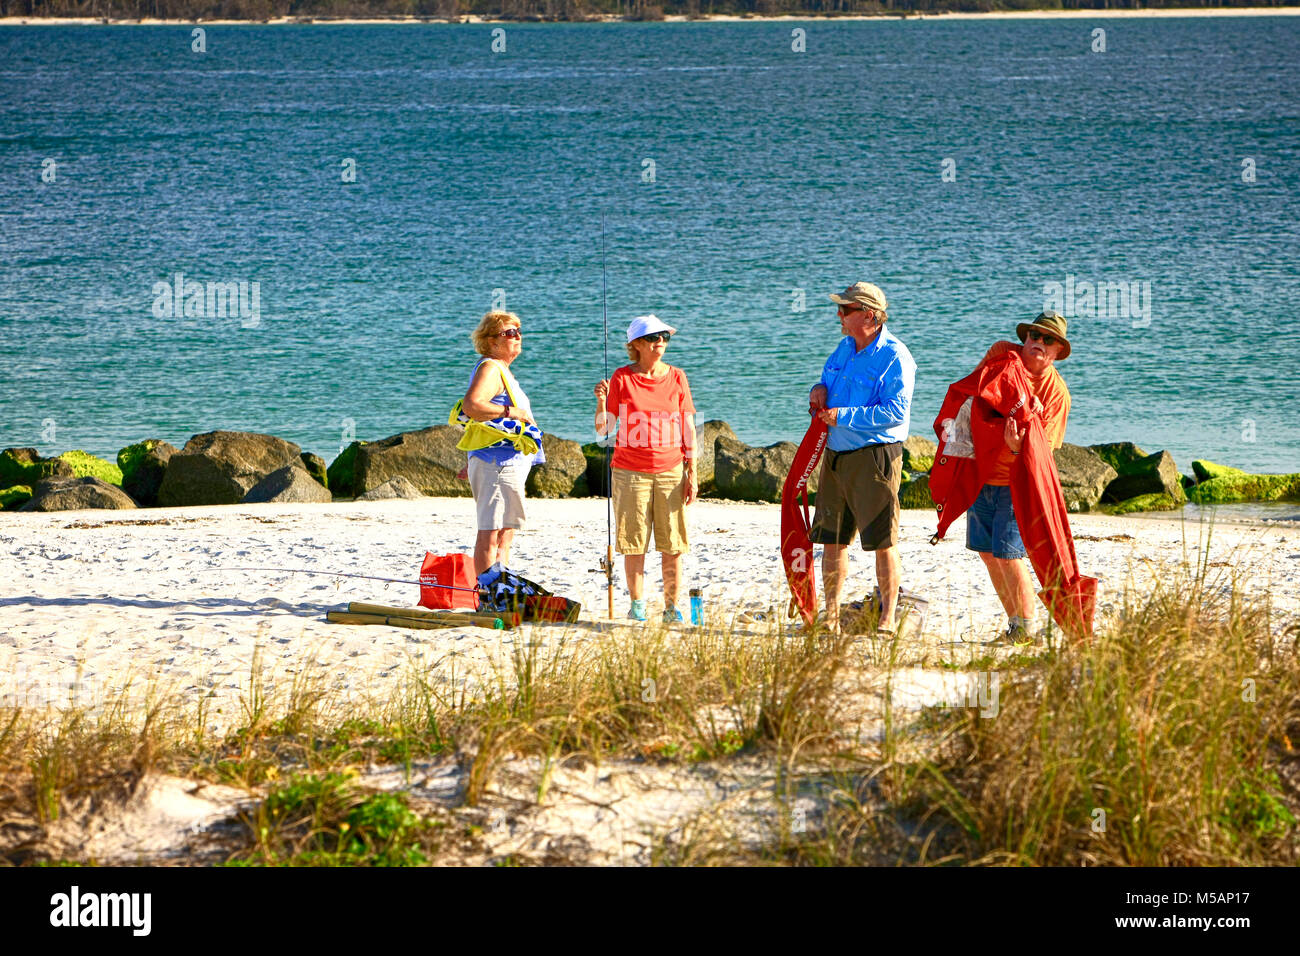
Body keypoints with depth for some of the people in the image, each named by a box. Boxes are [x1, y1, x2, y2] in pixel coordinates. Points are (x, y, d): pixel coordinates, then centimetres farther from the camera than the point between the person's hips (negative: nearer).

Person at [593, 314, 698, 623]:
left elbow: (689, 430, 8)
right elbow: (603, 428, 1)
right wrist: (601, 401, -18)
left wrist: (692, 475, 3)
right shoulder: (622, 379, 1)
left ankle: (671, 606, 7)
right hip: (630, 471, -1)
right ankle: (636, 604, 10)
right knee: (634, 542, 0)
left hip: (671, 471, 1)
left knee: (673, 544, 0)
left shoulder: (676, 378, 6)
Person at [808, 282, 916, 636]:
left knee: (883, 541, -6)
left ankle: (888, 619, 0)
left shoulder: (895, 357, -12)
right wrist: (820, 388, 4)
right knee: (832, 538, 10)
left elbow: (896, 412, -20)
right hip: (836, 454, 8)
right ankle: (830, 617, 17)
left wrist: (843, 416, -20)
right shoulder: (845, 347, 14)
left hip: (874, 457, -8)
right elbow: (829, 379, 30)